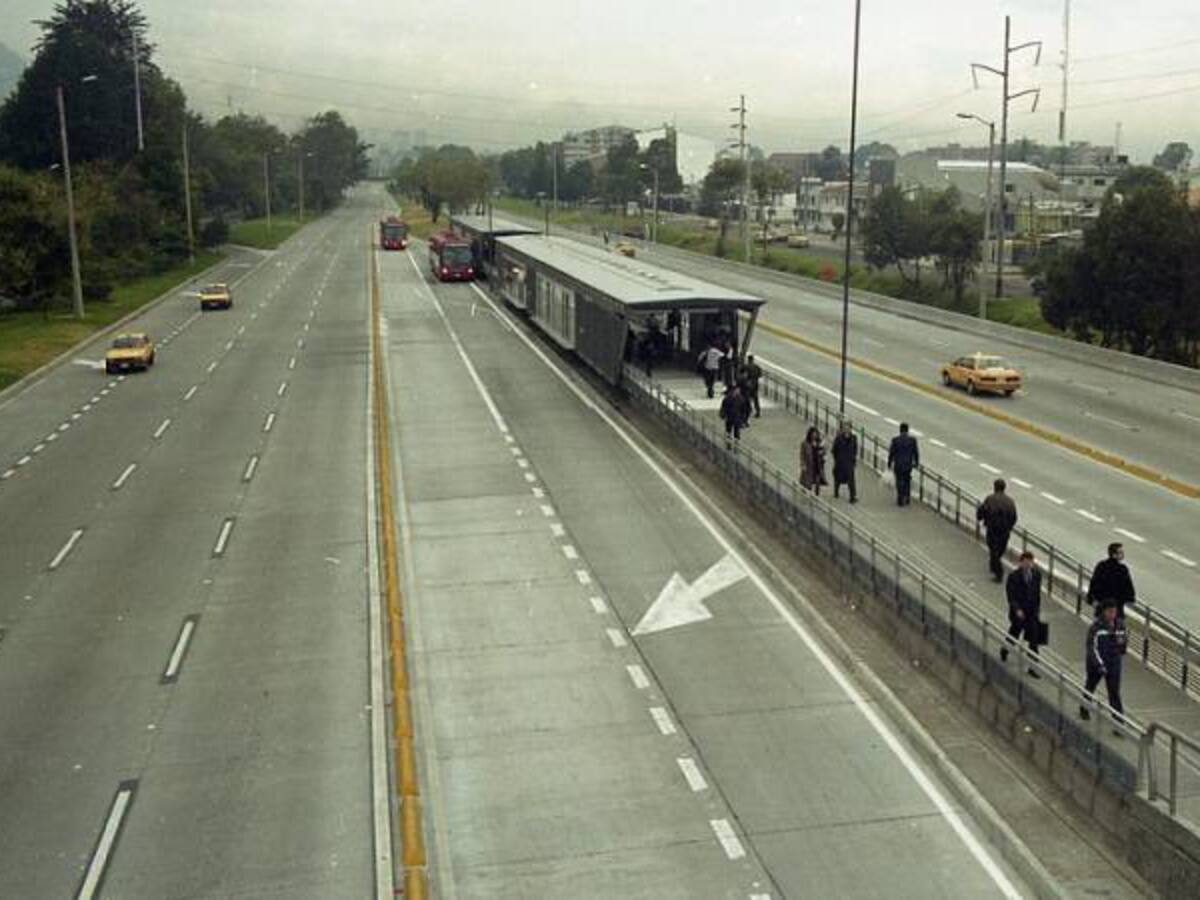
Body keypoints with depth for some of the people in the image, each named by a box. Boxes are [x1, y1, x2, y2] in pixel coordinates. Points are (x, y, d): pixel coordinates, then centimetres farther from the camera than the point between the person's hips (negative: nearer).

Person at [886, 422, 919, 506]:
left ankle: (900, 500, 12)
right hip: (908, 464, 2)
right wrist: (916, 463, 12)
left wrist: (889, 463, 4)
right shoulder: (912, 439, -9)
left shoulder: (895, 440, -15)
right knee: (907, 481, 20)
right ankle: (907, 499, 24)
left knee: (900, 482, 9)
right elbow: (916, 452, -3)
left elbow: (891, 453, -9)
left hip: (898, 465, -2)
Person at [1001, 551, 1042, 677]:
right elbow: (1010, 595, -14)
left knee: (1034, 639, -2)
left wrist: (1038, 608, 8)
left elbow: (1037, 592, 8)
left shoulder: (1036, 574, -3)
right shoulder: (1014, 576, -15)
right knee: (1014, 634, 17)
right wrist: (1017, 609, -22)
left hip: (1032, 611, 3)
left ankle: (1032, 666, 5)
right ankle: (1005, 649, 49)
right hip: (1018, 612, -3)